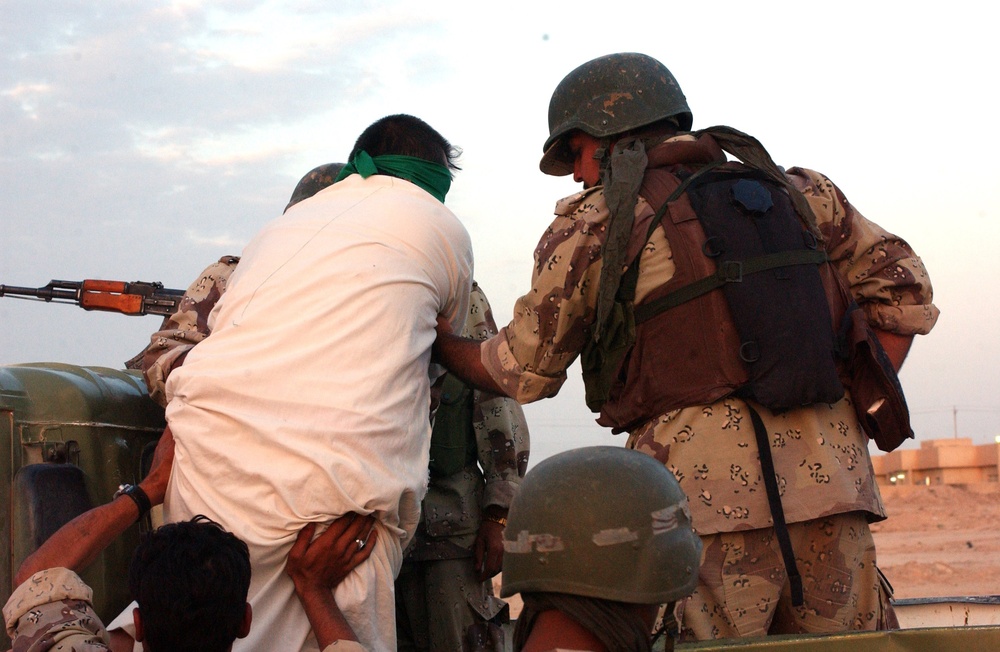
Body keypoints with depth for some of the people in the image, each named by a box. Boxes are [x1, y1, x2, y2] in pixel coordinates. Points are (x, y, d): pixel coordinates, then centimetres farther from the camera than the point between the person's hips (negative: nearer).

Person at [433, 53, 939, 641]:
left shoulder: (591, 225, 6)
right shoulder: (796, 192, 17)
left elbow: (525, 371, 17)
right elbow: (905, 290, 16)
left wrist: (441, 345, 36)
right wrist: (859, 411, 14)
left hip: (712, 495, -4)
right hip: (830, 481, 5)